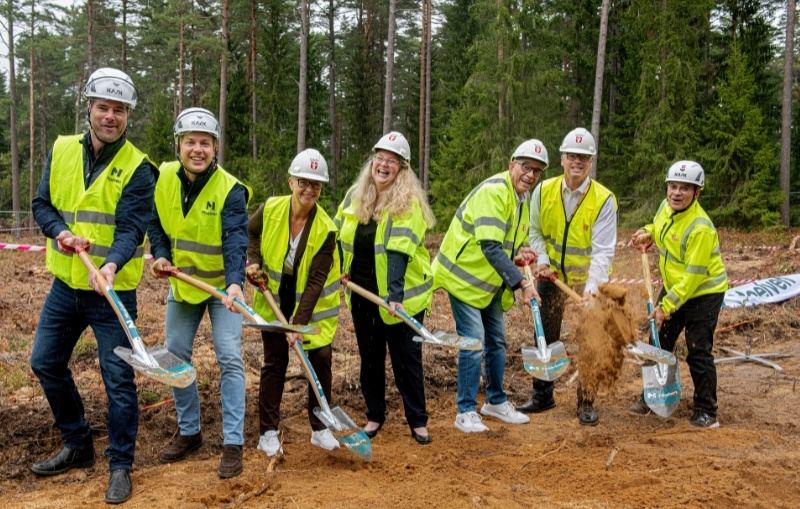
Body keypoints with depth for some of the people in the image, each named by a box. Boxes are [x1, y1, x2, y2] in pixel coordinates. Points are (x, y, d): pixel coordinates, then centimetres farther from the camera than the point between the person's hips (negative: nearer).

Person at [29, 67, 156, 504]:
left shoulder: (137, 168, -10)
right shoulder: (62, 150, 3)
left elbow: (131, 228, -18)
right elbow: (41, 204, 6)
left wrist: (111, 265, -37)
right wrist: (60, 232, -15)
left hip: (112, 289, -5)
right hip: (65, 283, 5)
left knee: (118, 378, -1)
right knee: (46, 363, 14)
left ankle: (120, 465, 16)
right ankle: (78, 446, 33)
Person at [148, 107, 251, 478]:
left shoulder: (230, 189, -22)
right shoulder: (162, 179, -9)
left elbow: (236, 240, -32)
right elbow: (156, 223, 5)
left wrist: (235, 282, -48)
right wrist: (160, 255, -13)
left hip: (223, 285, -4)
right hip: (181, 283, 5)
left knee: (229, 358, -9)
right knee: (175, 356, 9)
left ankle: (233, 443, 1)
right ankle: (189, 432, 27)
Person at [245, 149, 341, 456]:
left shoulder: (325, 229, -21)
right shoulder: (271, 209, -15)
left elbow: (316, 281, -22)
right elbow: (250, 233, 9)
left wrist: (299, 322, -26)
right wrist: (253, 261, -7)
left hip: (313, 303, -1)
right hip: (274, 297, 1)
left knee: (321, 357, -1)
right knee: (274, 363, 3)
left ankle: (320, 428, 16)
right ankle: (268, 433, 13)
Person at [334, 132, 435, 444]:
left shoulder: (409, 202, -15)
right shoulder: (355, 195, 1)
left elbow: (398, 252, -27)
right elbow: (339, 237, 14)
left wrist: (396, 296, -35)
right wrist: (340, 273, 7)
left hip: (401, 295, -5)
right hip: (362, 294, 5)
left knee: (406, 357, 3)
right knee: (370, 357, 14)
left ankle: (418, 420, 17)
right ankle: (375, 415, 29)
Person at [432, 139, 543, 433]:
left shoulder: (523, 199, 7)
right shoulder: (493, 192, -23)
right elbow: (490, 247, -32)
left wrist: (519, 254, -6)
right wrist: (522, 283, -34)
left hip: (491, 283, 9)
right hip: (464, 277, -9)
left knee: (497, 341, 14)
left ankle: (496, 401, 30)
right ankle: (466, 411, 3)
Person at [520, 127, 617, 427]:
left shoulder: (604, 200, -19)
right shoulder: (544, 191, -9)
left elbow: (603, 250, -23)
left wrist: (592, 286, -34)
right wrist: (542, 260, -11)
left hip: (587, 278, -3)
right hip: (552, 276, 3)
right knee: (545, 337, 11)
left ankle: (586, 403, 19)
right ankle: (542, 396, 27)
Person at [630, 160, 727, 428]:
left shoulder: (700, 228, -29)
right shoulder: (666, 206, -5)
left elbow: (693, 276, -26)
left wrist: (667, 306, -23)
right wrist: (649, 233, -1)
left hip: (704, 293, -8)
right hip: (673, 288, 8)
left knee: (698, 353, -6)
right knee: (659, 343, 15)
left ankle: (706, 413, 8)